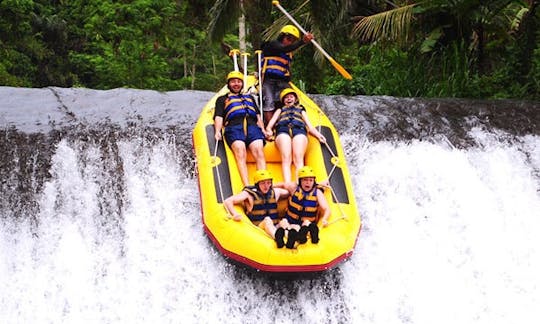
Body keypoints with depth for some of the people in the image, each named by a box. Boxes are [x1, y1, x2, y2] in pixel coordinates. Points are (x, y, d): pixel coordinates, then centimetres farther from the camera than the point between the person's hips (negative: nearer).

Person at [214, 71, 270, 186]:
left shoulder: (250, 98, 39)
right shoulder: (222, 99, 31)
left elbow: (258, 116, 29)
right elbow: (218, 117, 17)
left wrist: (263, 130, 10)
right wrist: (217, 131, -3)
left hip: (252, 126, 2)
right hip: (234, 127, -2)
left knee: (259, 152, -27)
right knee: (240, 153, -30)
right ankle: (247, 187, -45)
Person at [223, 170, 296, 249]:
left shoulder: (275, 192, 16)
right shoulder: (249, 194, 2)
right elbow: (227, 201, -6)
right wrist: (235, 214, -22)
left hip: (275, 227, 4)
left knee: (284, 221, -27)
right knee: (267, 219, -33)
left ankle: (290, 239, -64)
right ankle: (278, 238, -70)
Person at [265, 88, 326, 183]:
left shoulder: (301, 110, 42)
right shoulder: (280, 110, 42)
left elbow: (309, 125, 27)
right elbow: (271, 123, 25)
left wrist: (318, 135, 6)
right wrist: (269, 131, 0)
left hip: (299, 130, 0)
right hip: (283, 129, 0)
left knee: (298, 159, -28)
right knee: (286, 159, -28)